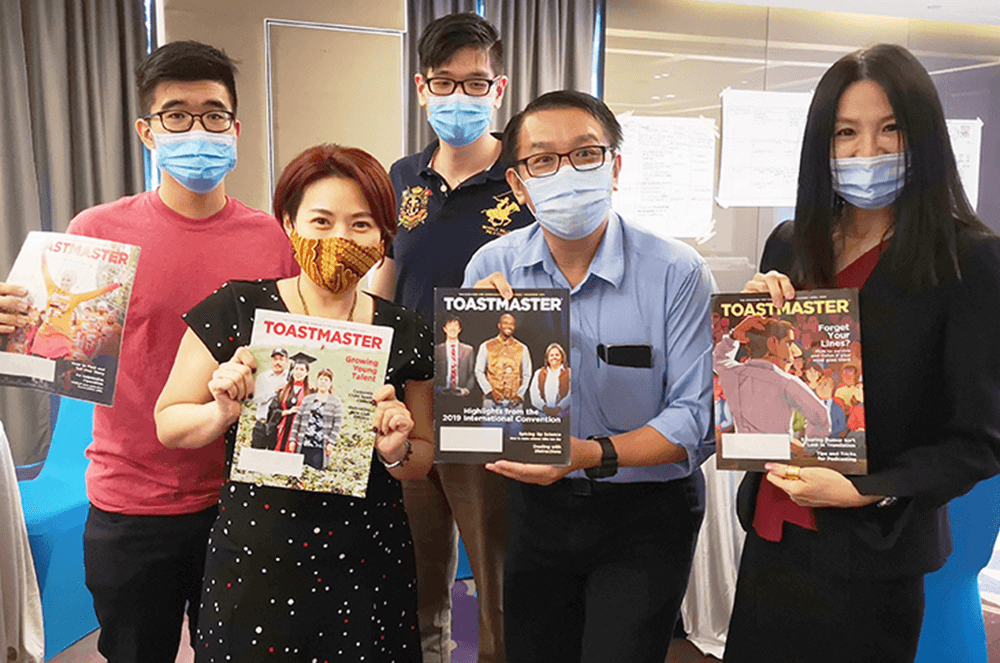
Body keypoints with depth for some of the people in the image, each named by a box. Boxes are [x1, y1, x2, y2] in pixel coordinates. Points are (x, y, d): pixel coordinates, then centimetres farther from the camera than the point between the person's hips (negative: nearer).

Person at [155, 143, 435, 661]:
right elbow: (167, 425, -1)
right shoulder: (235, 310, -8)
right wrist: (223, 412, -20)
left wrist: (396, 451, -14)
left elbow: (421, 461, 7)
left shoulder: (405, 333, -2)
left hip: (368, 567, 2)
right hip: (254, 561, -1)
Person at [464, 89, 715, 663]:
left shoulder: (678, 273, -16)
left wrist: (593, 455, -31)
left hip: (645, 514, -3)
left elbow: (697, 421, -17)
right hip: (537, 506, 4)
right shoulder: (492, 267, -5)